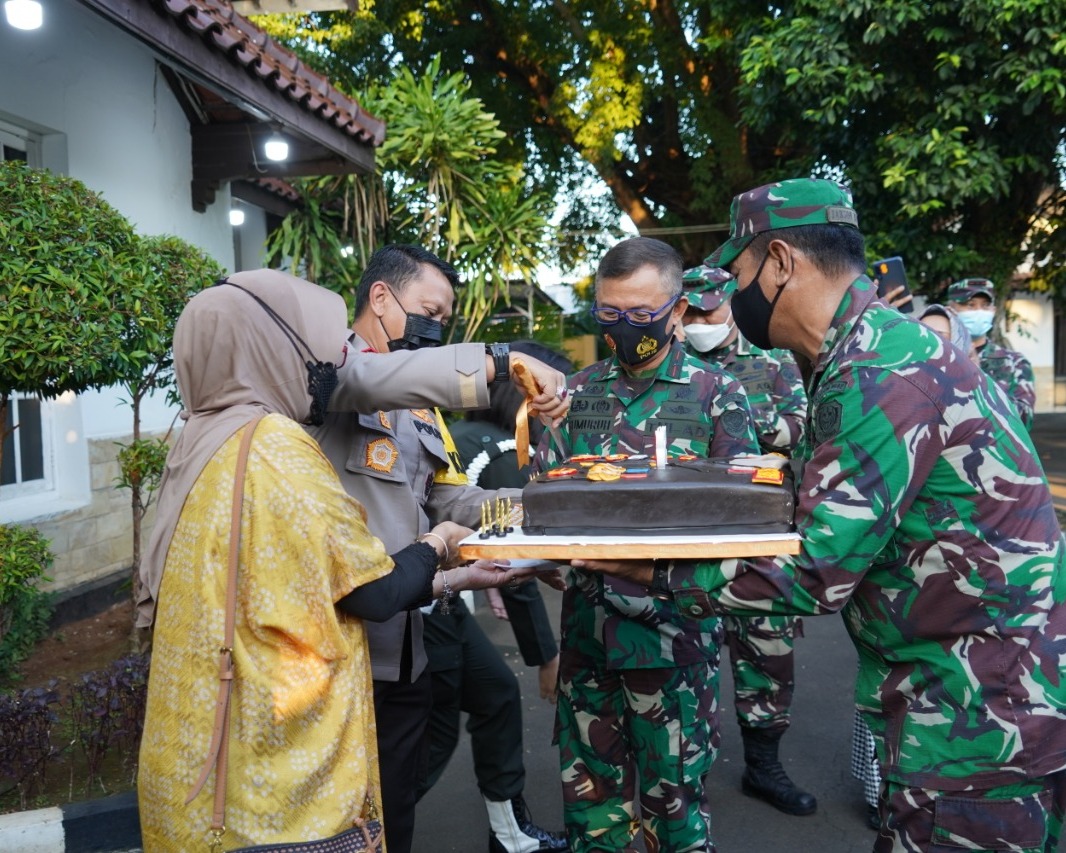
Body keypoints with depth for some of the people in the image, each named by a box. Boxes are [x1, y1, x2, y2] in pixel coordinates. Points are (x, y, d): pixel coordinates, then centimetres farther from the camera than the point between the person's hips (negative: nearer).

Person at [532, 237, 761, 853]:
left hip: (672, 624, -3)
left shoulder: (716, 394, -2)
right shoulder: (580, 391, 8)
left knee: (673, 791, 9)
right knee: (591, 787, 15)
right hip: (588, 621, 4)